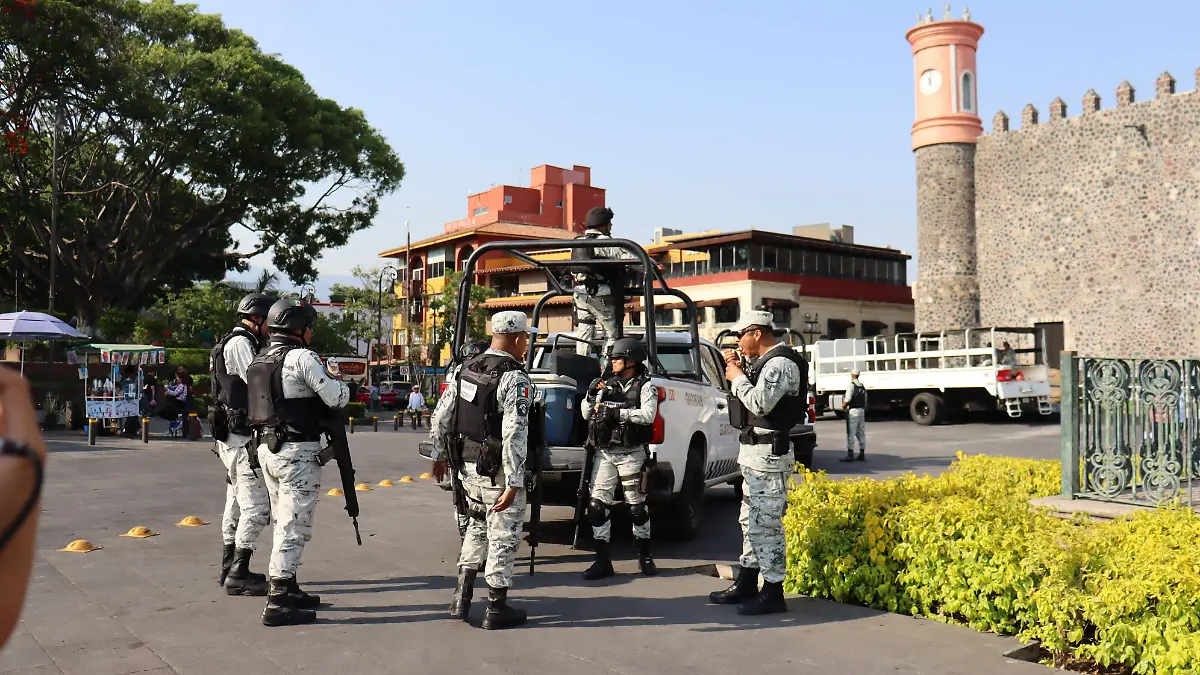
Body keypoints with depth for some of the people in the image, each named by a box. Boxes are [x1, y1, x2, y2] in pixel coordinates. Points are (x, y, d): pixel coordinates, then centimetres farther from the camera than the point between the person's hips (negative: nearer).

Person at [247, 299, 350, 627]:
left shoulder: (259, 360, 13)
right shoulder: (302, 358, -13)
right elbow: (338, 398, -14)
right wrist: (336, 380, 7)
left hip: (267, 448, 9)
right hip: (297, 451, -9)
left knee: (283, 523, 19)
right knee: (294, 527, -4)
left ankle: (288, 589, 29)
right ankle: (277, 604, -2)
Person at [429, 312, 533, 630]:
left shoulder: (465, 368, 5)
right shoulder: (515, 380, -18)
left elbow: (441, 416, 10)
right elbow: (514, 435, -24)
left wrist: (439, 455, 21)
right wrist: (514, 483, -23)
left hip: (467, 466, 7)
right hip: (498, 472, -7)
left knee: (478, 526, 24)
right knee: (503, 536, 6)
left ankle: (461, 597, 24)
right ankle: (496, 609, 16)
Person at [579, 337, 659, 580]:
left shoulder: (645, 386, 0)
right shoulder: (607, 384, 13)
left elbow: (648, 415, -16)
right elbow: (586, 415, 15)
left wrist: (619, 413, -23)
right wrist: (591, 396, -4)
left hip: (631, 454, -4)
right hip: (605, 453, 4)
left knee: (637, 507, 3)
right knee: (597, 505, -3)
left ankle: (645, 557, 21)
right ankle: (603, 560, 3)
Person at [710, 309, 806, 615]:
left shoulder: (781, 363, -14)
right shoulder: (766, 362, 17)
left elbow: (760, 403, -25)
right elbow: (750, 398, 22)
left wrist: (737, 377, -11)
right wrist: (734, 368, 11)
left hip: (769, 452, -11)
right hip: (753, 450, 11)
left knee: (766, 524, -7)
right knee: (751, 521, 17)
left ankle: (773, 594, 0)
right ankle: (746, 584, 27)